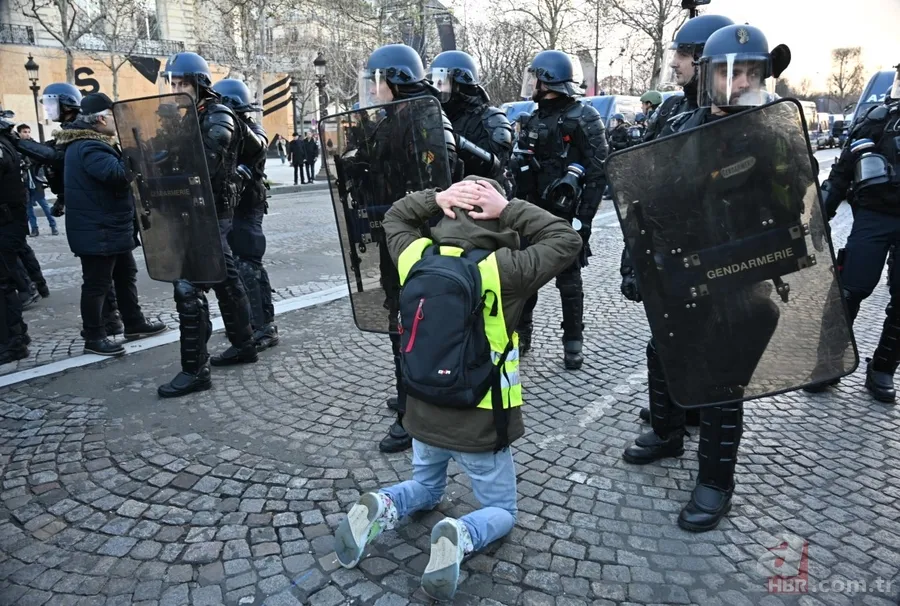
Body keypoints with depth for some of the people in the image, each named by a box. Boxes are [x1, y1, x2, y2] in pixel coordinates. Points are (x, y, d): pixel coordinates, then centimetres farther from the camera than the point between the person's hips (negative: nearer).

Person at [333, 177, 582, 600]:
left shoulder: (416, 256, -8)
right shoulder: (502, 269, -21)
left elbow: (394, 216, 13)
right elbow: (568, 240, -10)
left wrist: (436, 198, -4)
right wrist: (509, 209, -14)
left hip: (424, 413, 5)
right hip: (481, 422, -4)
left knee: (425, 488, 31)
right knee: (502, 511, 18)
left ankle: (381, 507, 0)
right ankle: (461, 535, -13)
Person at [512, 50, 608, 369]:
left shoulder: (583, 118, -8)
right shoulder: (533, 120, 12)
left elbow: (597, 172, -13)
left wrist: (583, 216, -18)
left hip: (565, 216, -6)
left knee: (568, 280, 3)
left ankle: (573, 342, 15)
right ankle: (520, 334, 25)